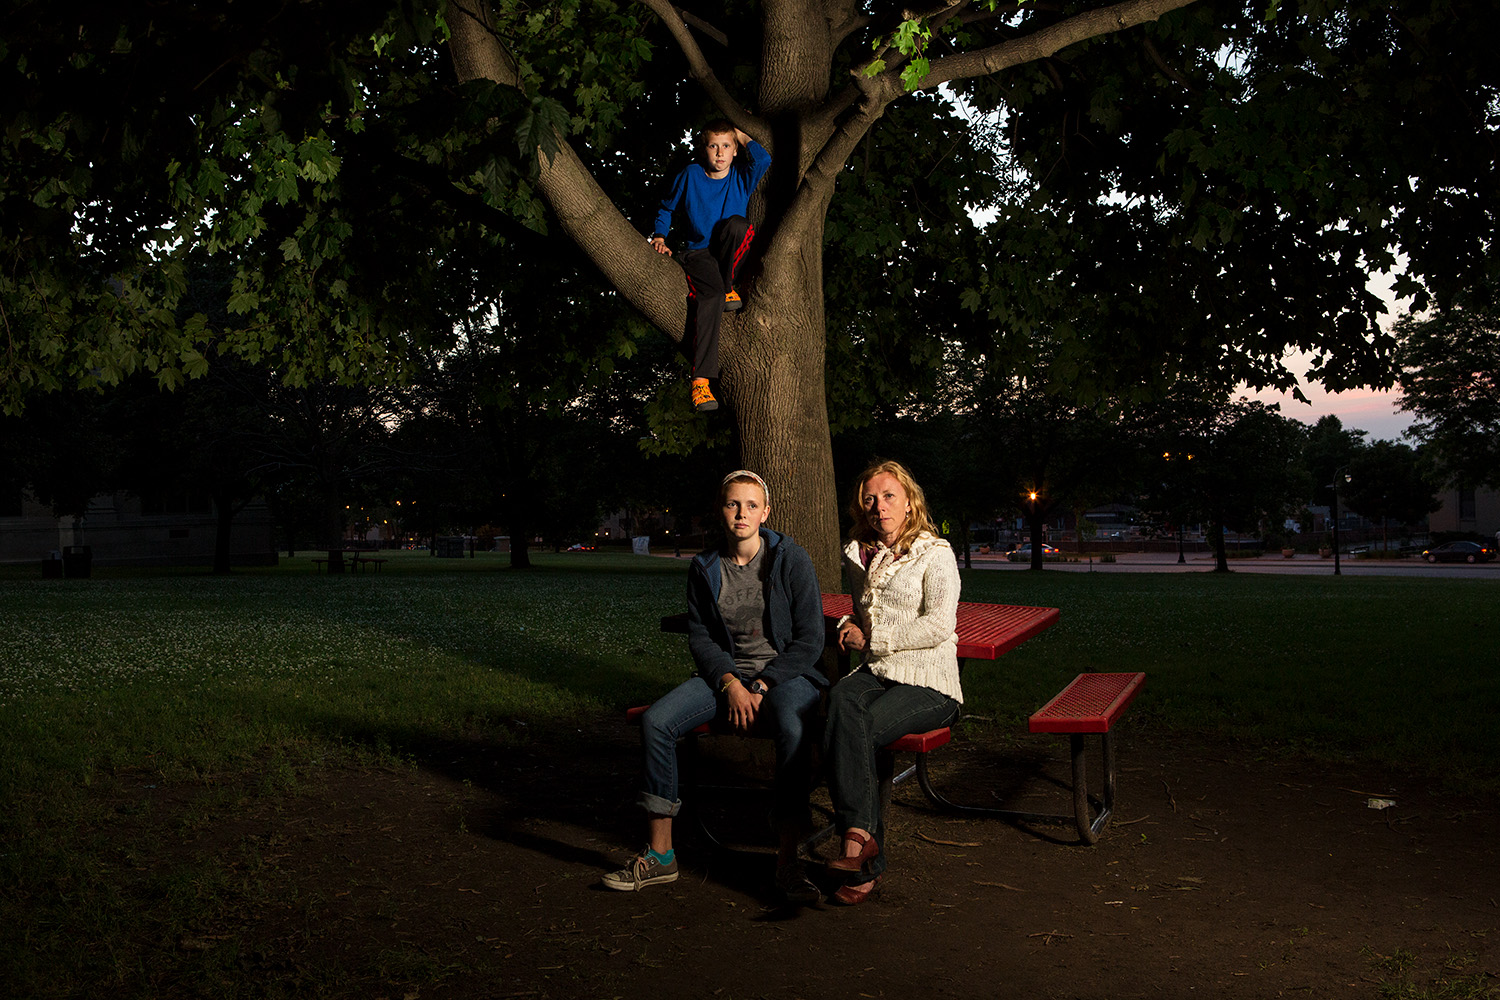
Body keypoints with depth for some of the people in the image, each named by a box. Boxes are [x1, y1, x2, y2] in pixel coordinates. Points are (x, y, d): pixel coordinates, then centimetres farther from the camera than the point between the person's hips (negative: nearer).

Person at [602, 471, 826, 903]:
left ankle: (788, 859, -28)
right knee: (655, 720, -20)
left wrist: (761, 688, -16)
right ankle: (659, 854, -11)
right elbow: (700, 638, 6)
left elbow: (809, 641, -7)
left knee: (793, 728, -38)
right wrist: (730, 684, -12)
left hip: (788, 674, -4)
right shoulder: (704, 568, 6)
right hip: (726, 675, 4)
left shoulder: (791, 559, -6)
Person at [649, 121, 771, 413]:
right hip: (698, 253, -1)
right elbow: (667, 207, 19)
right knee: (710, 293, -34)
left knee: (736, 223, -34)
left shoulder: (741, 176, 5)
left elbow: (763, 160, -18)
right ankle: (701, 379, -44)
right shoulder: (691, 175, 5)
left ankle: (728, 287, -13)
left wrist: (742, 136, -3)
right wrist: (660, 236, 3)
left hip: (732, 254, 1)